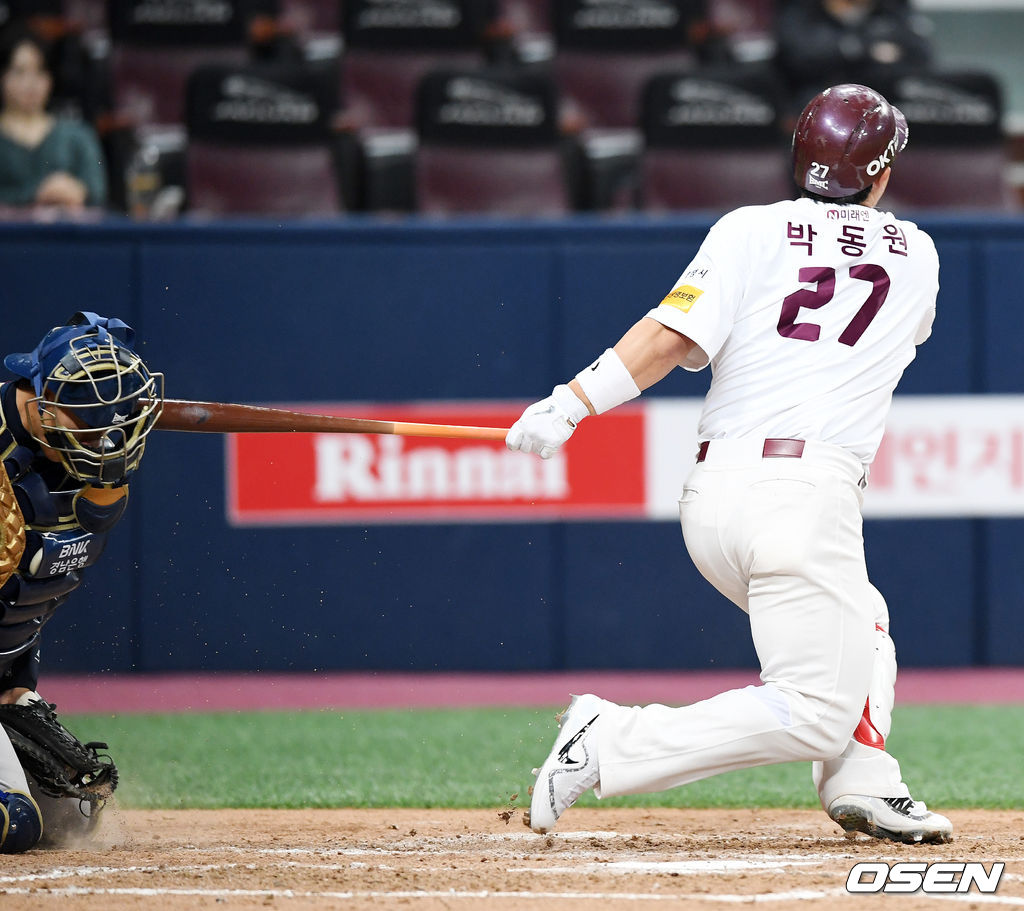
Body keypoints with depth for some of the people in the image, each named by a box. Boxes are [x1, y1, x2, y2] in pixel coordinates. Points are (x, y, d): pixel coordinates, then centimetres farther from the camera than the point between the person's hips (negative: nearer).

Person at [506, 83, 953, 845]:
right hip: (805, 497, -5)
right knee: (815, 714, -5)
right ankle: (613, 744, -17)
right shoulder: (916, 255, 11)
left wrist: (572, 402, -10)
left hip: (712, 496, 5)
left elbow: (675, 335, -8)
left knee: (860, 628, 27)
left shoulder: (750, 232, 7)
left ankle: (863, 786, 9)